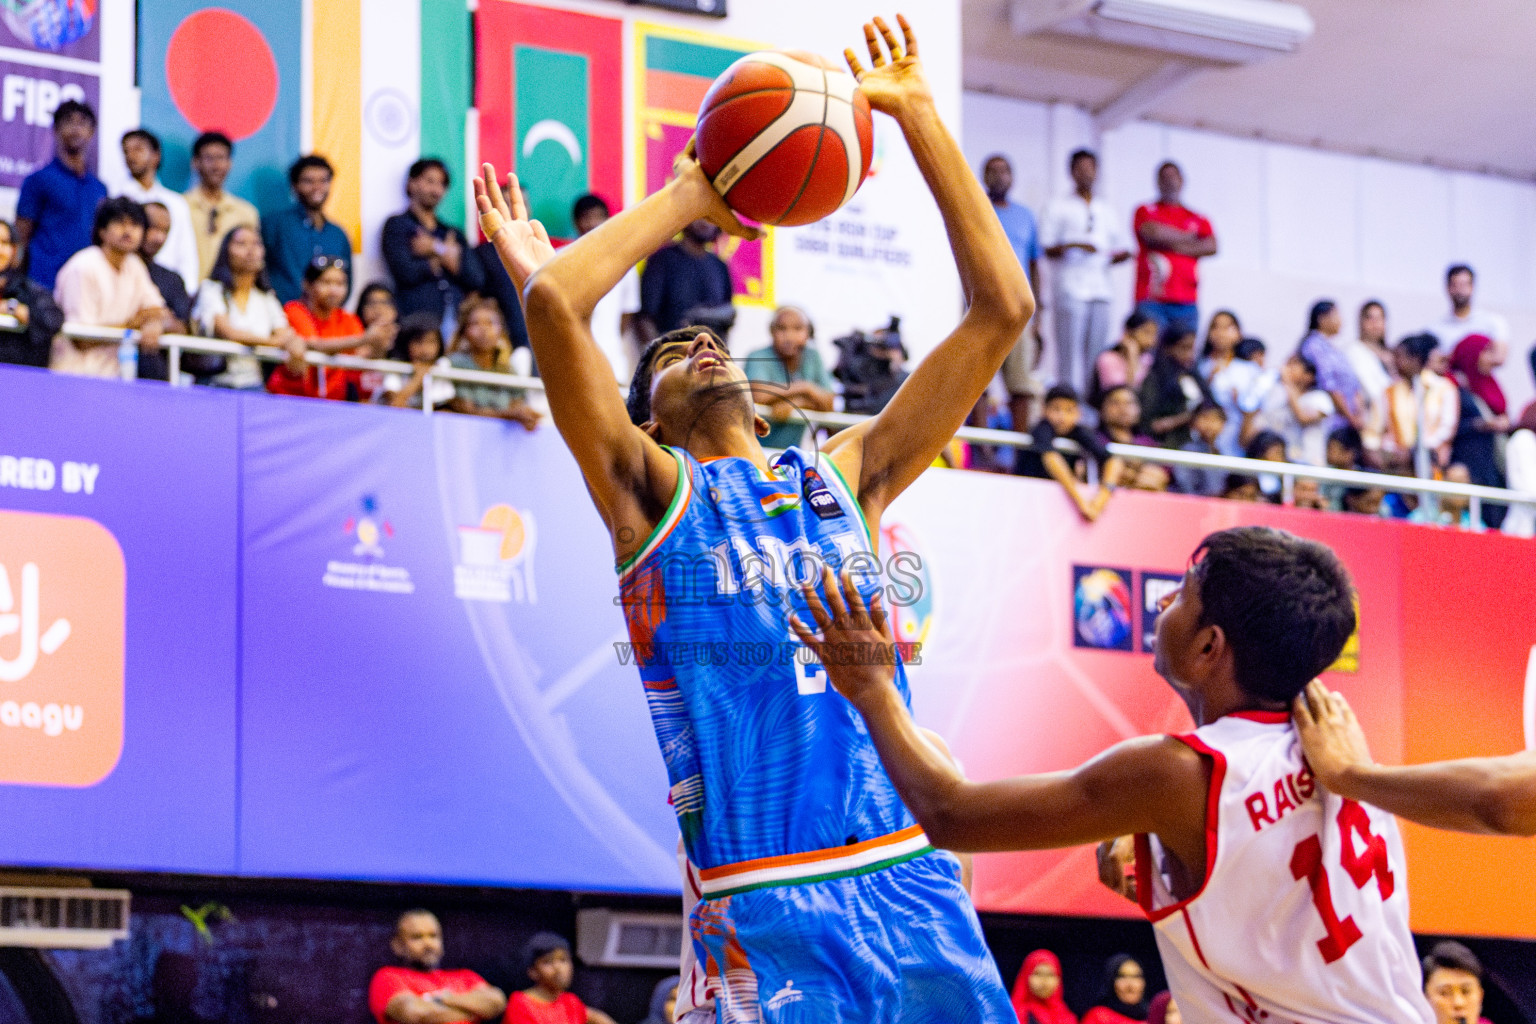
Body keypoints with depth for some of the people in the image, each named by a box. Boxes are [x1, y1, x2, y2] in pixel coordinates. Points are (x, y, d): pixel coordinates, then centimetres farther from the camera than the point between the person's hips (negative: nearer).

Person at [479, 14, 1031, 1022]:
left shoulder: (844, 478, 19)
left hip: (913, 878, 4)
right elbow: (554, 301, -7)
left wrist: (919, 116, 16)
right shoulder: (653, 492, 8)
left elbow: (1003, 307, 17)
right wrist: (686, 198, 7)